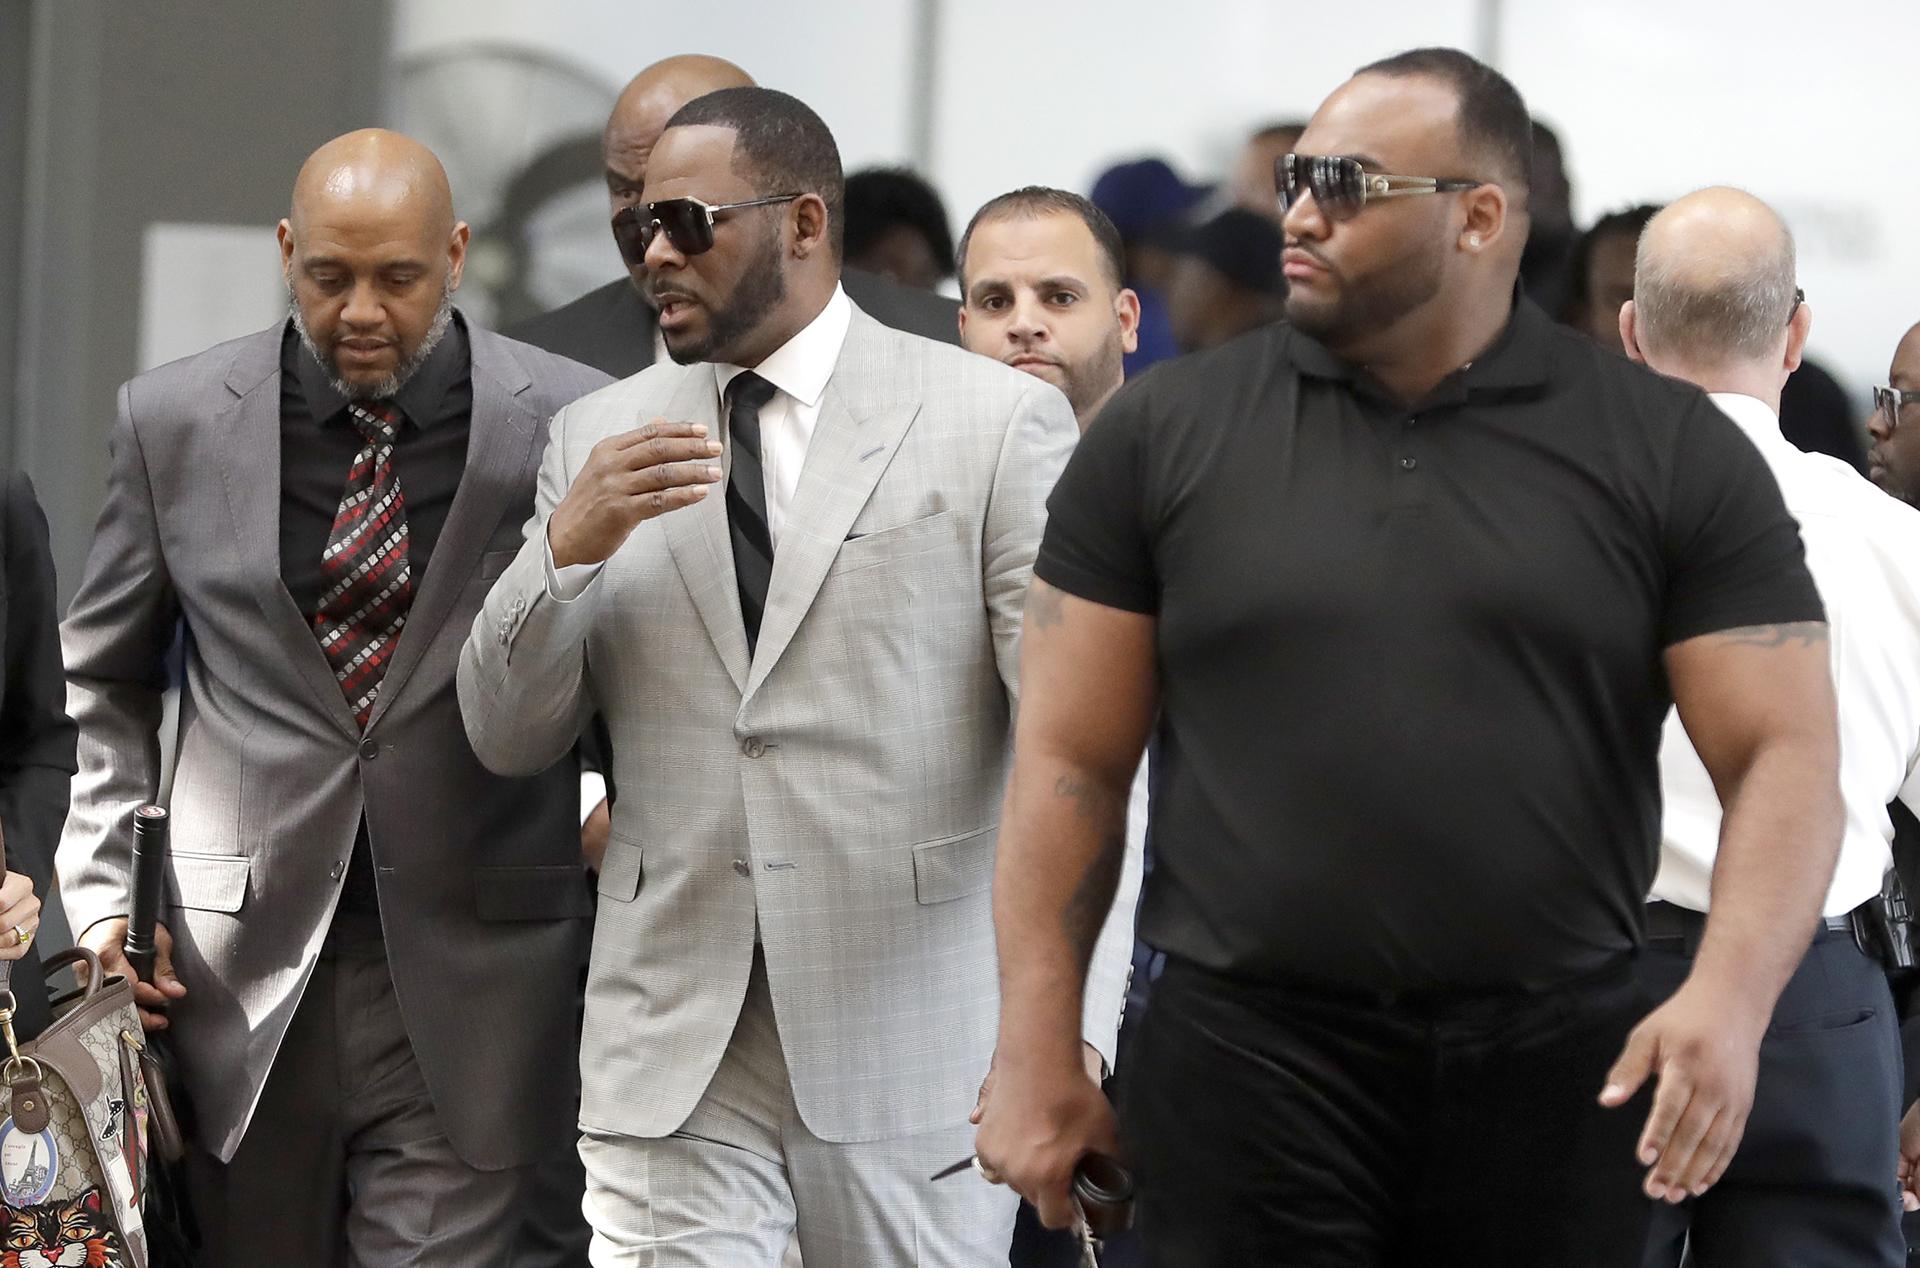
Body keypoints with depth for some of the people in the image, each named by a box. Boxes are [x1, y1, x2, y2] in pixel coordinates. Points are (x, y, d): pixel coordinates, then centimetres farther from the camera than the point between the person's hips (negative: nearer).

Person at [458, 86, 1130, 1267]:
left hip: (913, 1037, -3)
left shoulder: (998, 423, -2)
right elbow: (506, 737, 10)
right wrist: (568, 543, -9)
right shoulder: (602, 437, 10)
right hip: (673, 1039, 3)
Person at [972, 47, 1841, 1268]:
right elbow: (1071, 762, 5)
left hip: (1561, 1075, 0)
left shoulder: (1671, 454, 2)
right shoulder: (1163, 434, 4)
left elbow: (1784, 754, -3)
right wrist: (1039, 1055, 0)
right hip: (1250, 1064, 0)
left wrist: (1731, 995, -19)